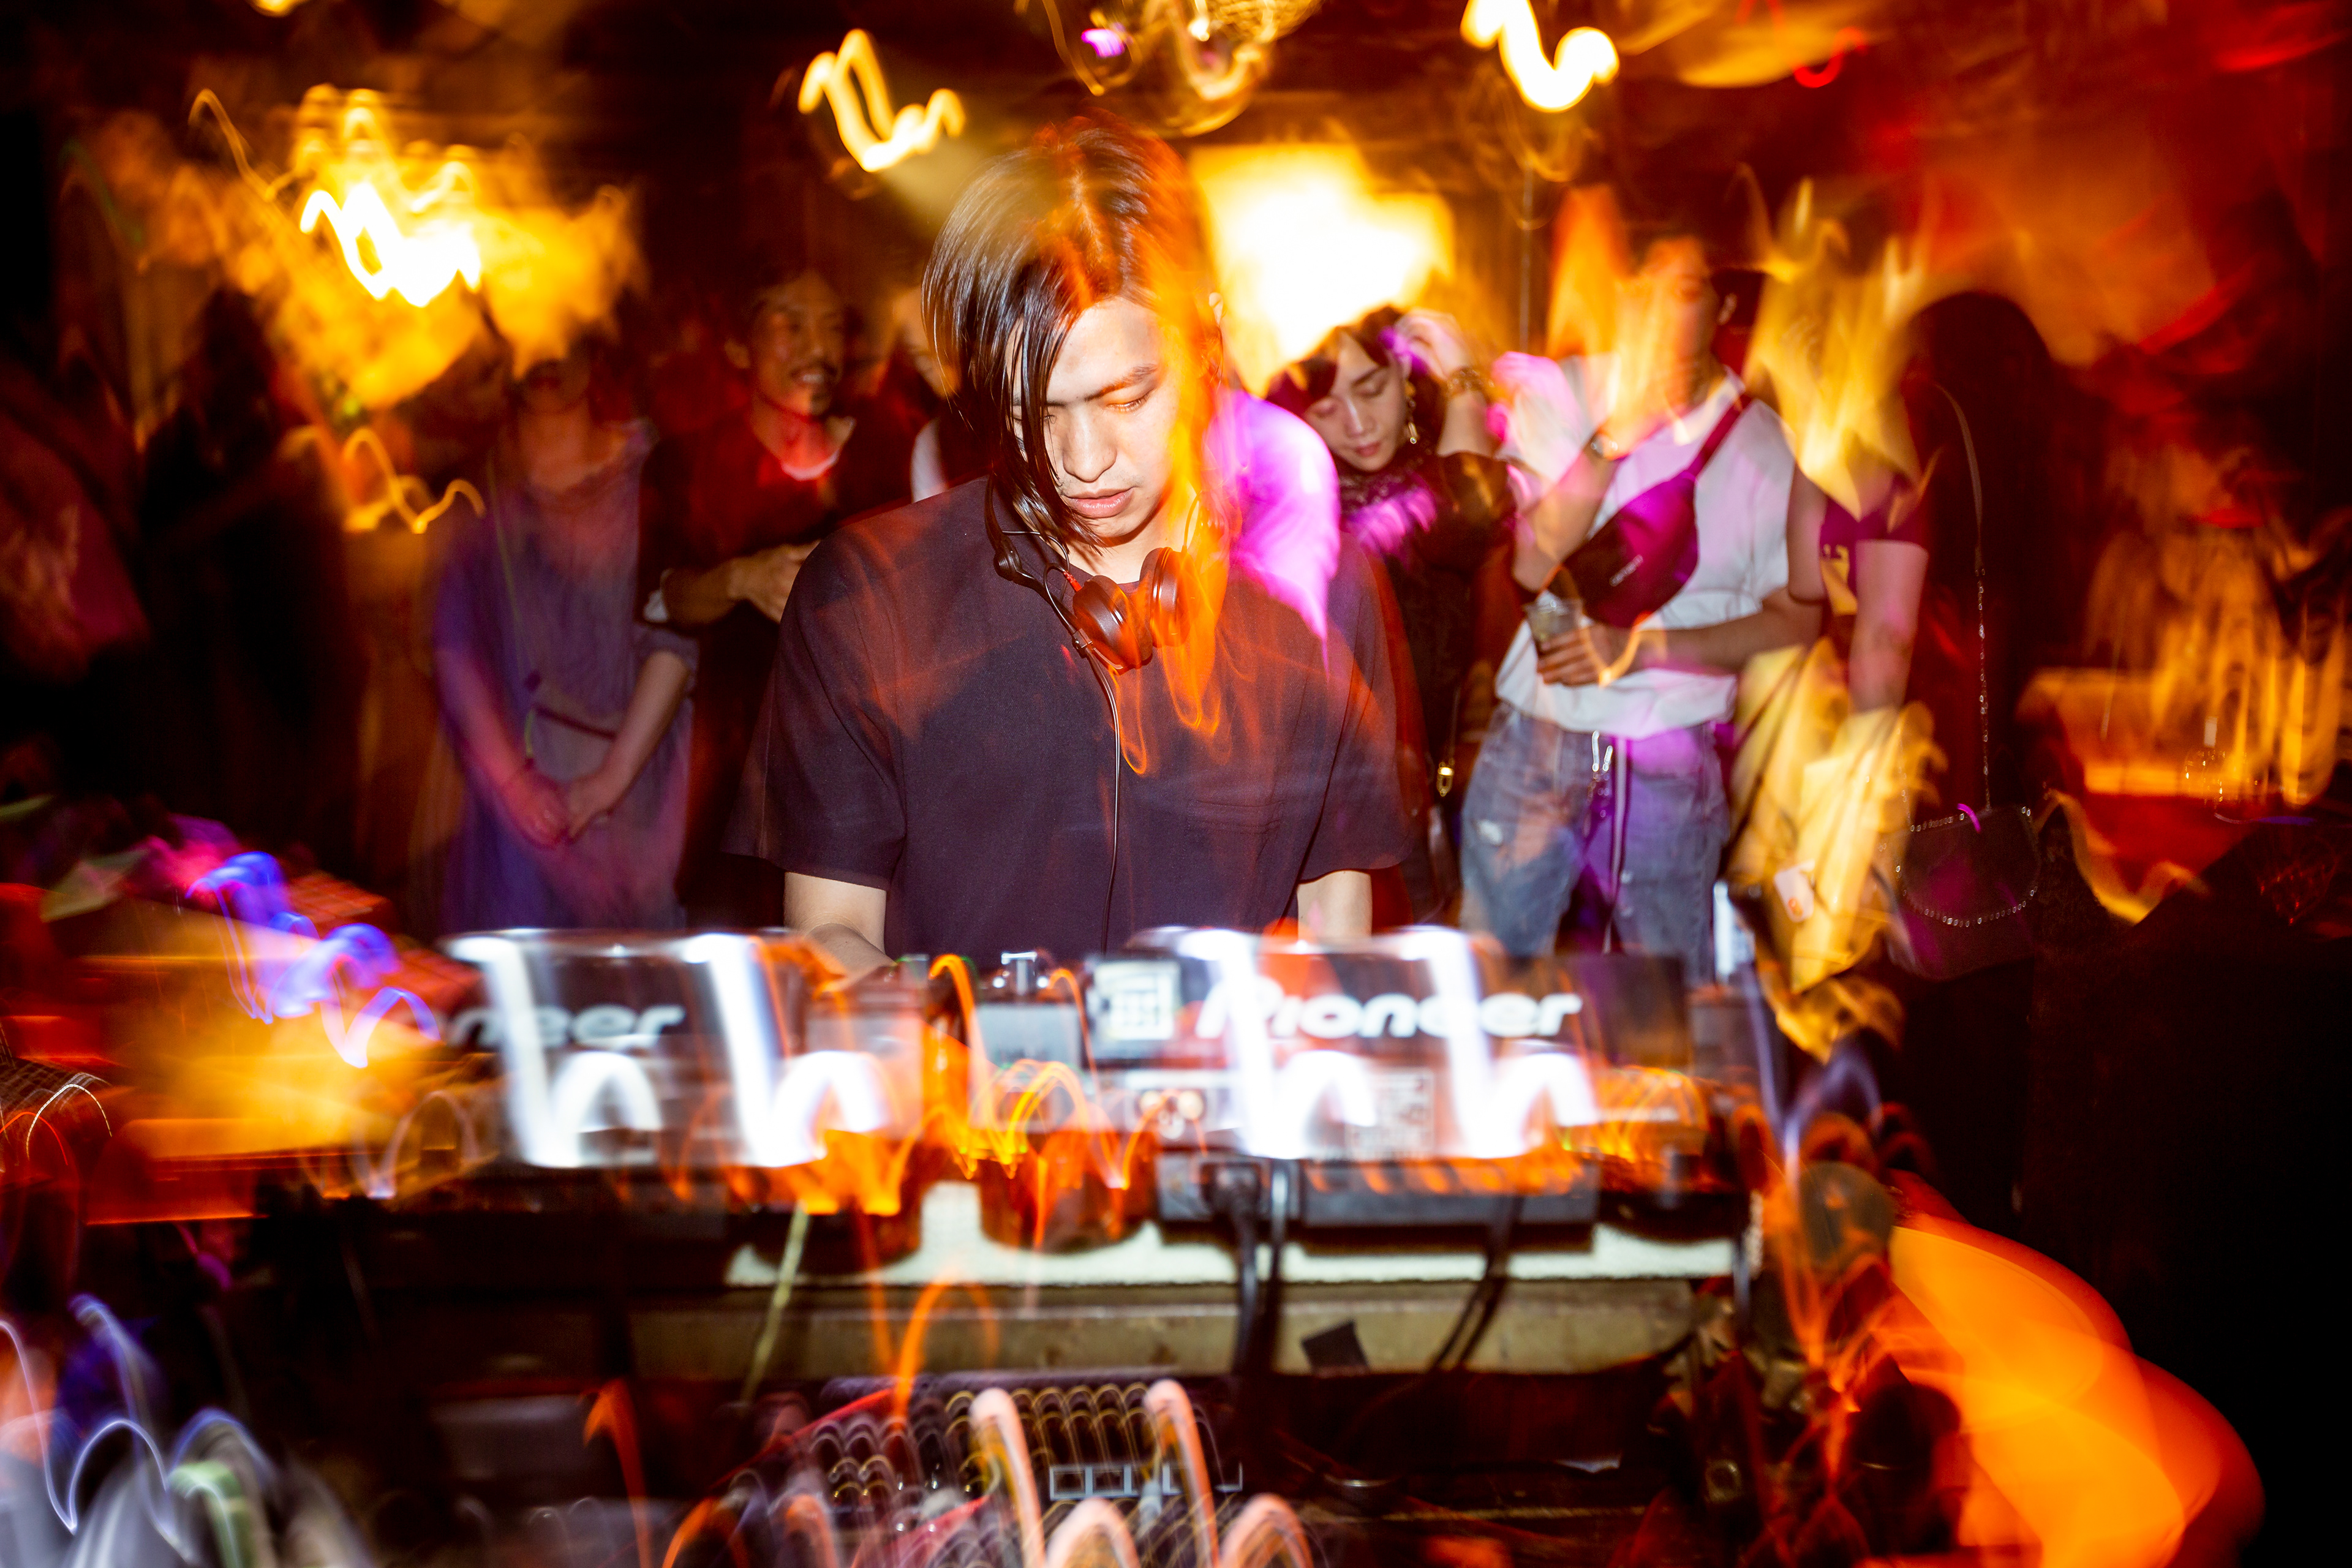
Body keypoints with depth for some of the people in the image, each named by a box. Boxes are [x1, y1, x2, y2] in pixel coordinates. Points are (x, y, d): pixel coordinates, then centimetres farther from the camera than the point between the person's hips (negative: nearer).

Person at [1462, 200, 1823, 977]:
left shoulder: (1764, 442, -1)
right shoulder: (1558, 395, 0)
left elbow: (1795, 620, 2)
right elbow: (1527, 568, -11)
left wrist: (1643, 646, -11)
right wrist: (1617, 432, -20)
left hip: (1670, 760, 0)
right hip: (1535, 738, 1)